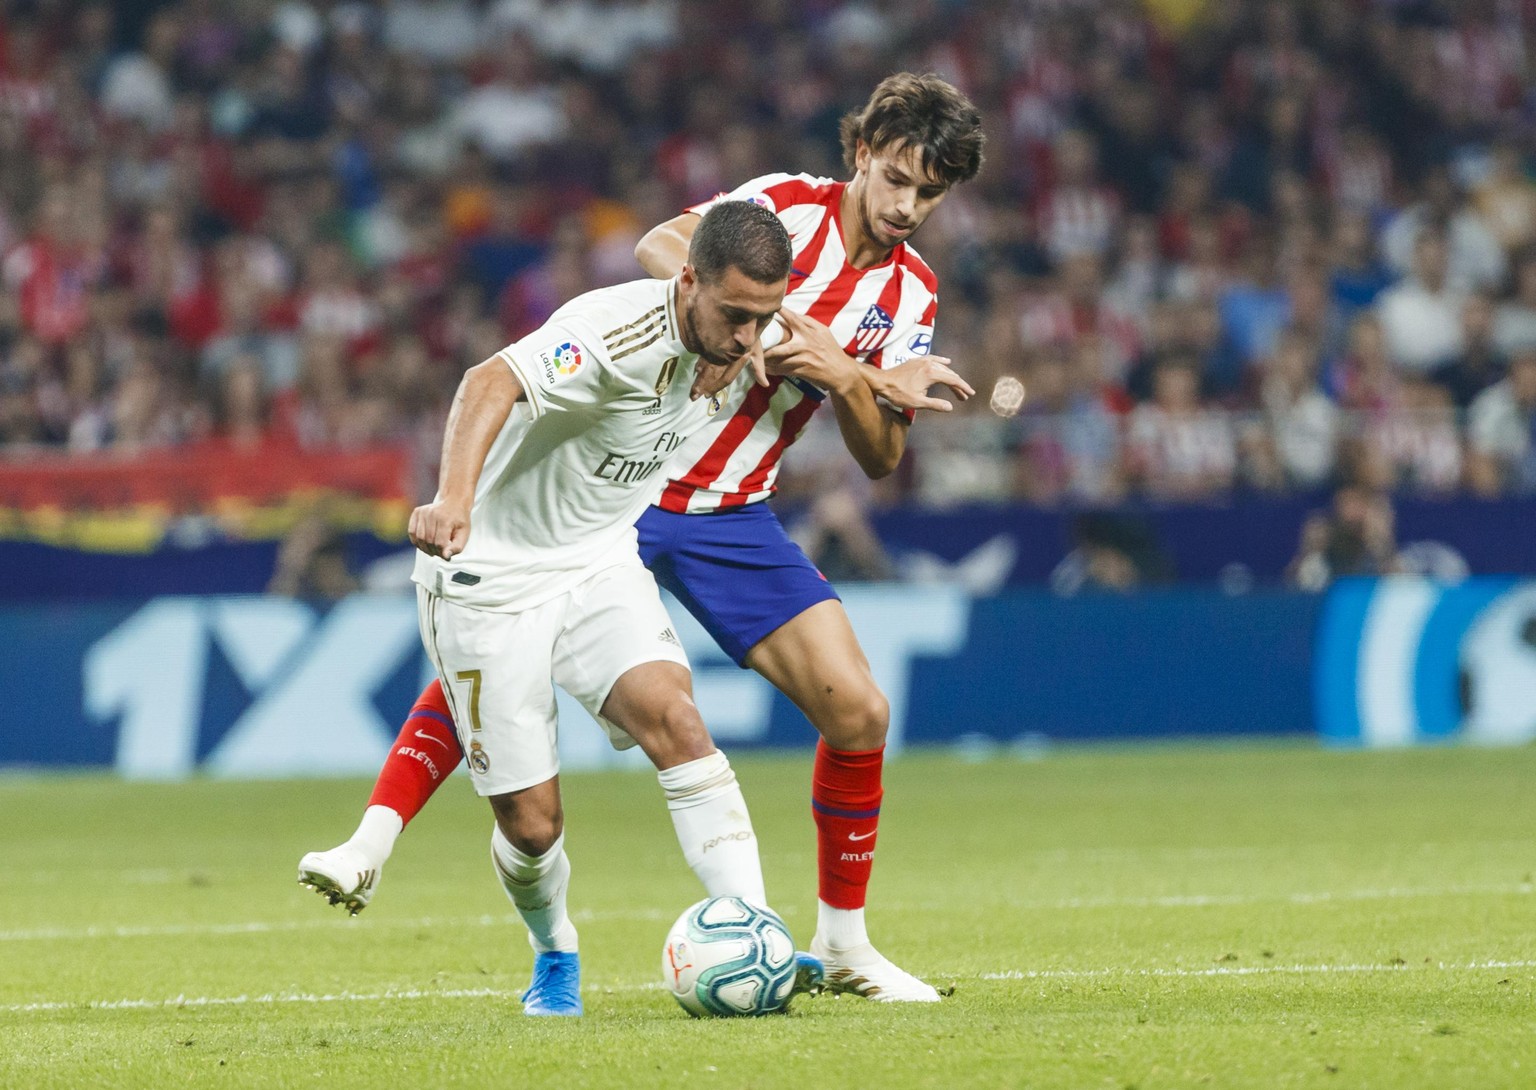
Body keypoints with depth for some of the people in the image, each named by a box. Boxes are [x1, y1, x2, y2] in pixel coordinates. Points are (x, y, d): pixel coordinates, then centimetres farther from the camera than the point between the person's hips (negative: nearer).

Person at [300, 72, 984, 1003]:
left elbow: (881, 458, 2)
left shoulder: (912, 294, 4)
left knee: (858, 711, -6)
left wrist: (845, 378, -18)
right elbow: (660, 248, -23)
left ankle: (844, 944, 7)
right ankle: (374, 841, -9)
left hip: (732, 519, 4)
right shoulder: (788, 204, -8)